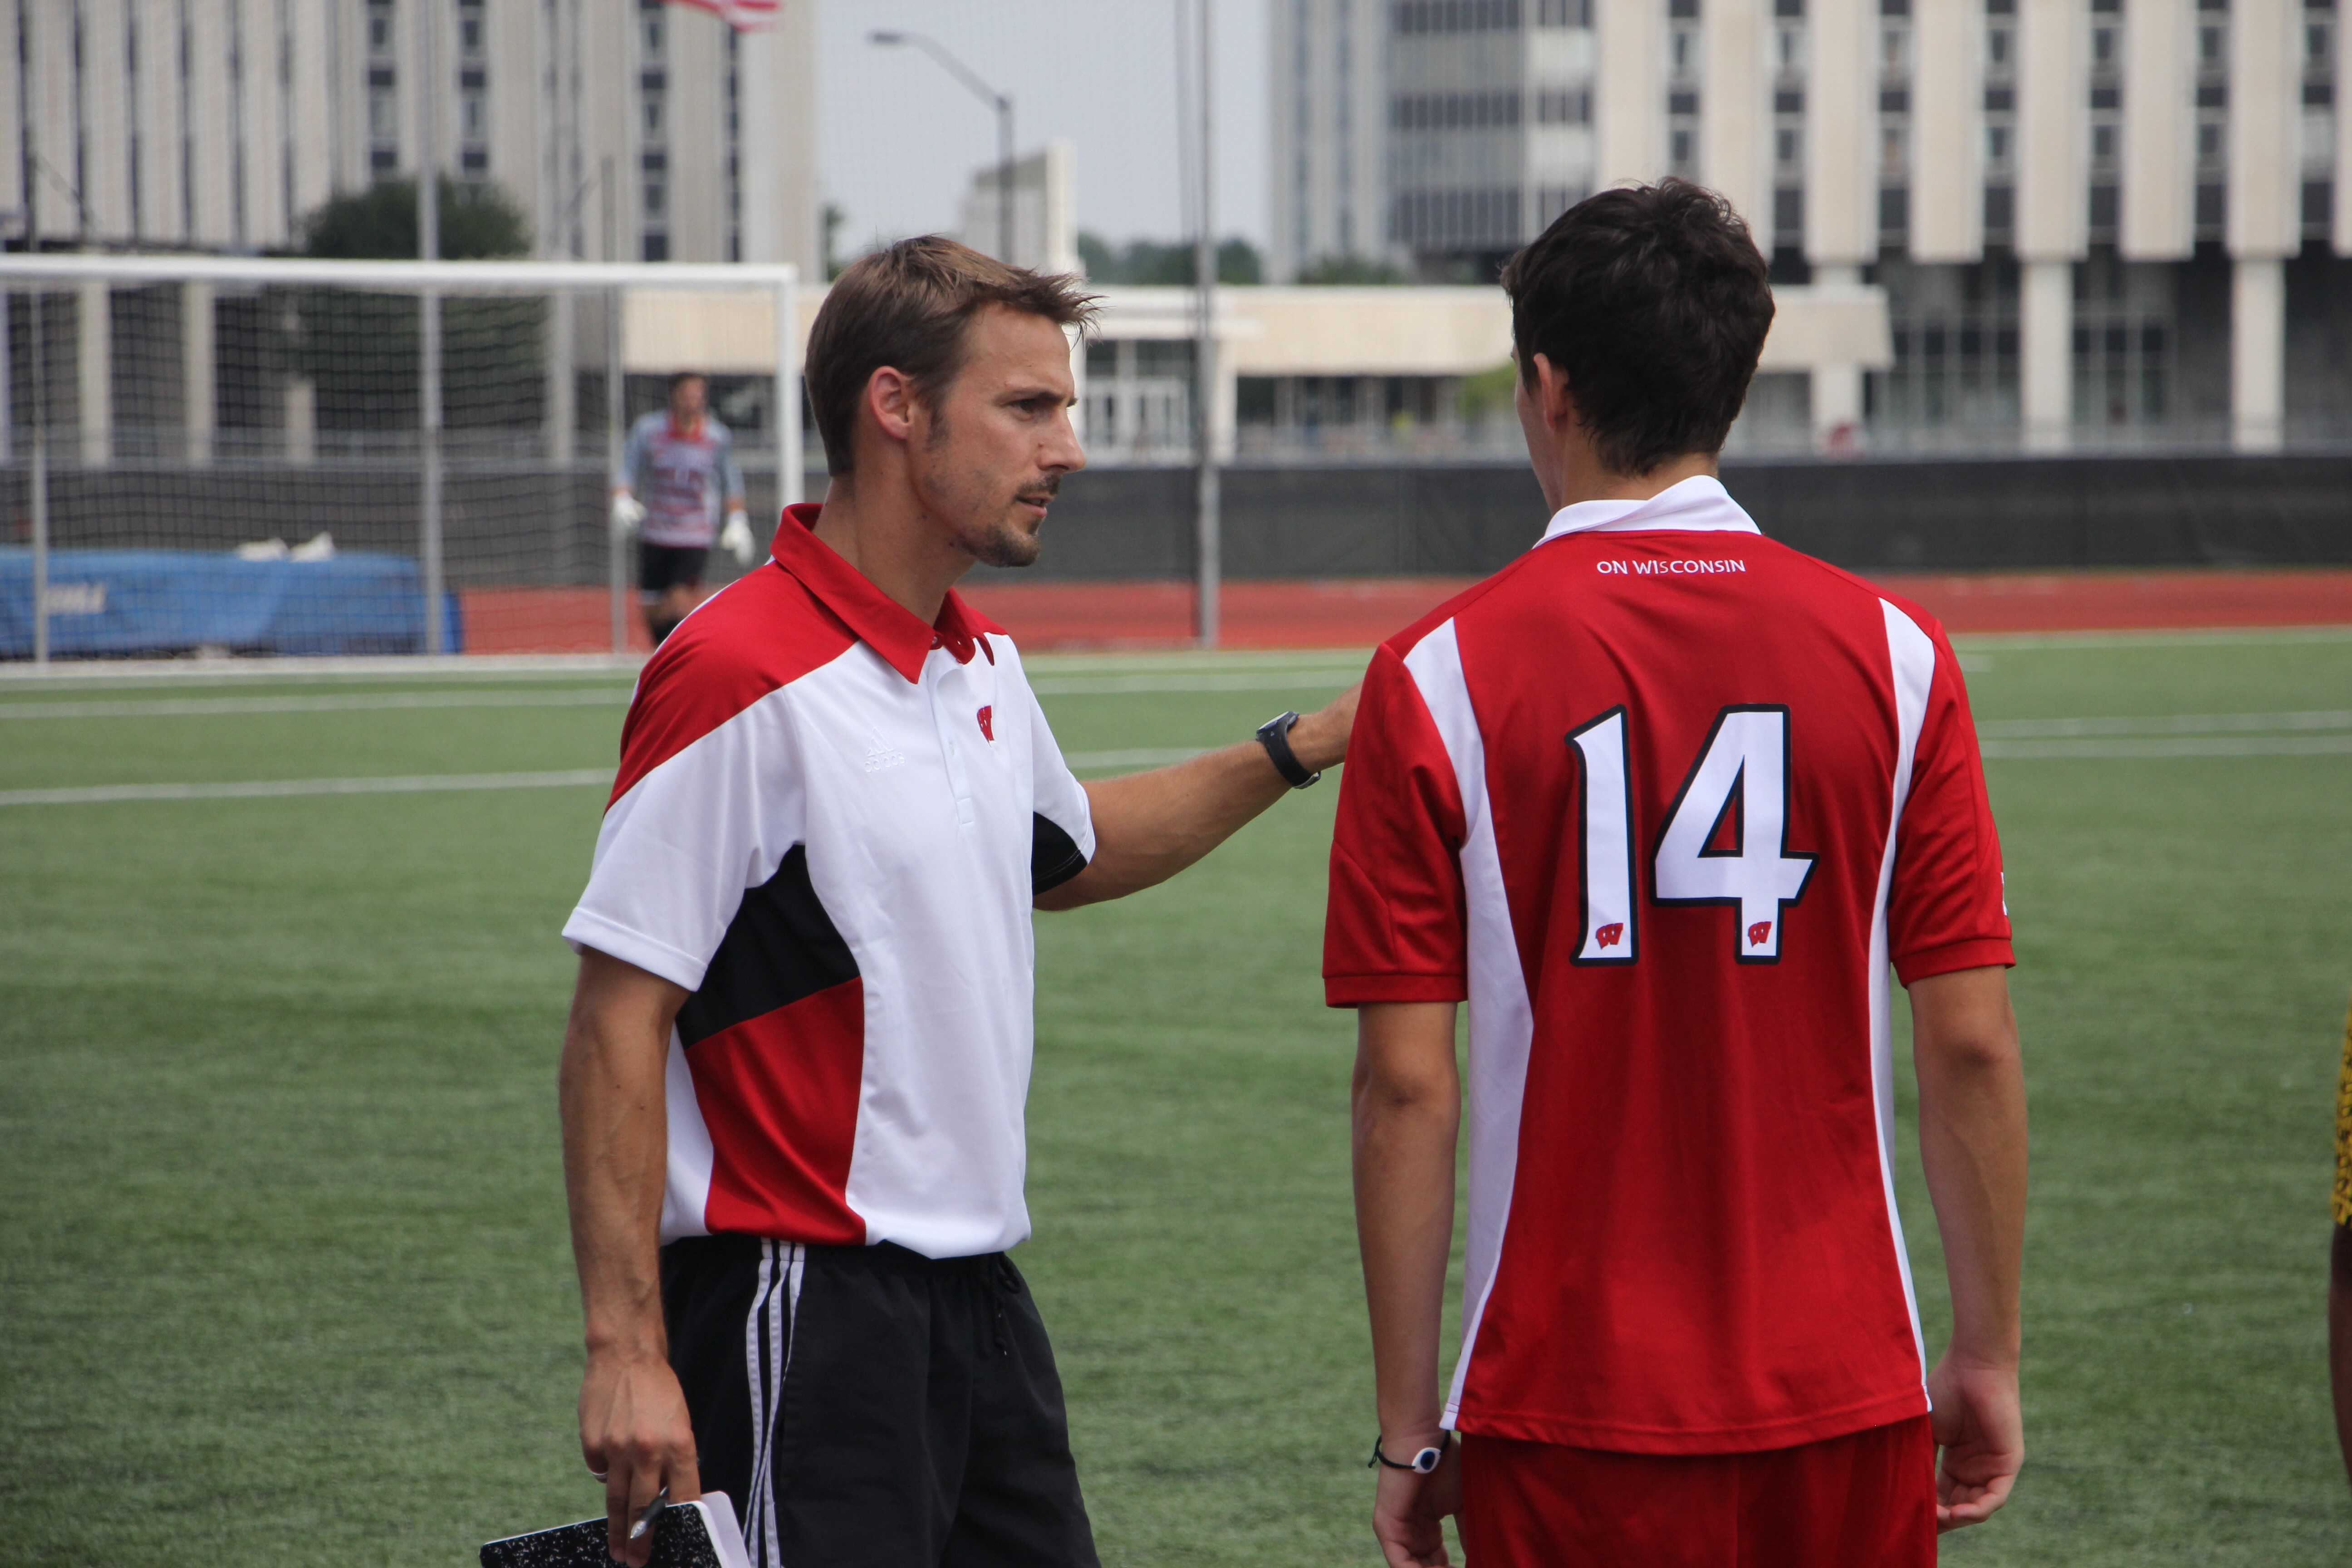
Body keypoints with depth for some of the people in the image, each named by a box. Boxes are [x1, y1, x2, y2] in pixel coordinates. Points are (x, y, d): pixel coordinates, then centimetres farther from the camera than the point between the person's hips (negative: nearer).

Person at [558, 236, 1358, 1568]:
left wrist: (1295, 752, 24)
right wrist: (626, 1351, -21)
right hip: (803, 1306, -8)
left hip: (980, 1299, 9)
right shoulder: (743, 676, -15)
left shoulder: (987, 666, 11)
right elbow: (618, 1021, -17)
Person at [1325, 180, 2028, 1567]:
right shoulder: (1892, 652, -2)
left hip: (1567, 1411, -1)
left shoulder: (1438, 677, -6)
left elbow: (1408, 1085, -7)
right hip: (1846, 1394, 1)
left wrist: (1410, 1420, 0)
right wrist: (1991, 1358, 8)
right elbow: (1973, 1047, -2)